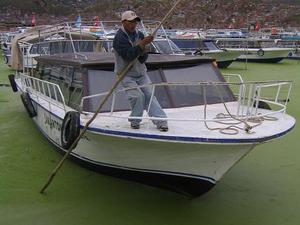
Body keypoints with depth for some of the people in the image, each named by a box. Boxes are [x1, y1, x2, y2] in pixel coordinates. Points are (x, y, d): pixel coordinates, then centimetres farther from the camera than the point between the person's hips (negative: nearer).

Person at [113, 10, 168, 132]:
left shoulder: (139, 35, 4)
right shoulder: (119, 38, -13)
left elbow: (144, 58, 3)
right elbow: (128, 55, -27)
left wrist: (142, 52, -20)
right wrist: (143, 43, -31)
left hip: (141, 73, 5)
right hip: (126, 75, -5)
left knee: (149, 95, -5)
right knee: (138, 96, -19)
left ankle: (161, 121, -8)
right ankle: (135, 121, 2)